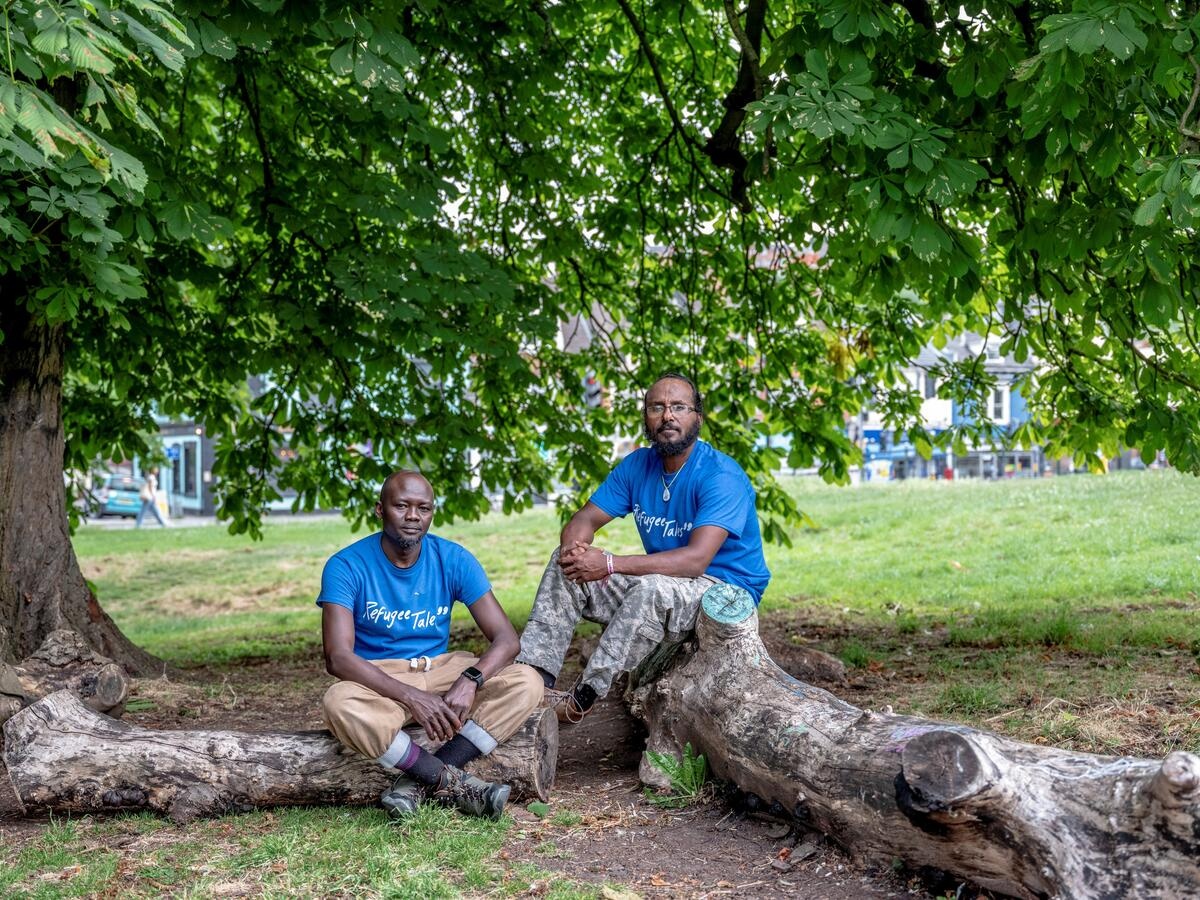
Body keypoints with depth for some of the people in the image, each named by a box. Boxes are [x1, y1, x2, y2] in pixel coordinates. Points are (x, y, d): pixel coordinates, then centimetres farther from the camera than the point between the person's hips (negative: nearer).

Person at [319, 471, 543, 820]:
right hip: (379, 681, -3)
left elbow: (506, 638, -9)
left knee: (527, 683, -20)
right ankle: (452, 782, -22)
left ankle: (417, 781, -24)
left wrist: (469, 681, -30)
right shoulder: (346, 566, -13)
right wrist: (411, 696, -34)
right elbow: (338, 657, -22)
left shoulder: (453, 560, -5)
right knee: (339, 704, -37)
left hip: (440, 669, 3)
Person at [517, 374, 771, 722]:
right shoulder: (637, 465, 2)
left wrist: (609, 564, -31)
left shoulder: (721, 476, -20)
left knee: (653, 588, -37)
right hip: (657, 589, 7)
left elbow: (695, 560, -30)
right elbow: (585, 520, 3)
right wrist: (574, 547, -23)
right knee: (566, 565, -5)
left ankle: (581, 700, -30)